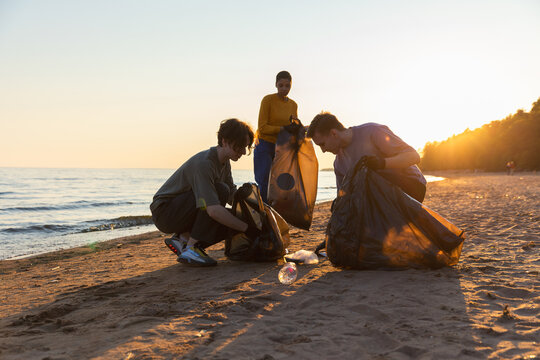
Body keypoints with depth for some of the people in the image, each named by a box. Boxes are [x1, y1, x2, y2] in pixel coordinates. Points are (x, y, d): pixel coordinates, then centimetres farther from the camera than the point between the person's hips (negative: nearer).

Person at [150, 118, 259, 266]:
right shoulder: (204, 163, -28)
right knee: (220, 190, -28)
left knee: (232, 218, -7)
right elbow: (214, 210, -36)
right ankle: (191, 249, -22)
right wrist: (246, 228, -31)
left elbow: (232, 196, 9)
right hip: (164, 211, -9)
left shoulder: (224, 162, 3)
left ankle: (182, 238, 3)